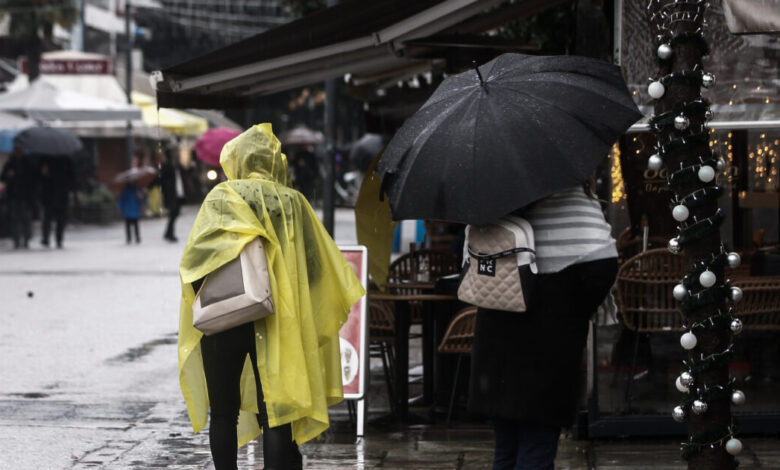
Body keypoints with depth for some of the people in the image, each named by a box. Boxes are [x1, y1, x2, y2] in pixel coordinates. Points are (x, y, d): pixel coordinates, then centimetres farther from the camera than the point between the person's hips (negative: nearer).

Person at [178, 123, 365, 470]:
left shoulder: (222, 196, -1)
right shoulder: (294, 201, 6)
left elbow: (194, 256, -13)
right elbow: (318, 264, 8)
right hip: (277, 324, 2)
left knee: (224, 412, 8)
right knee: (275, 414, 2)